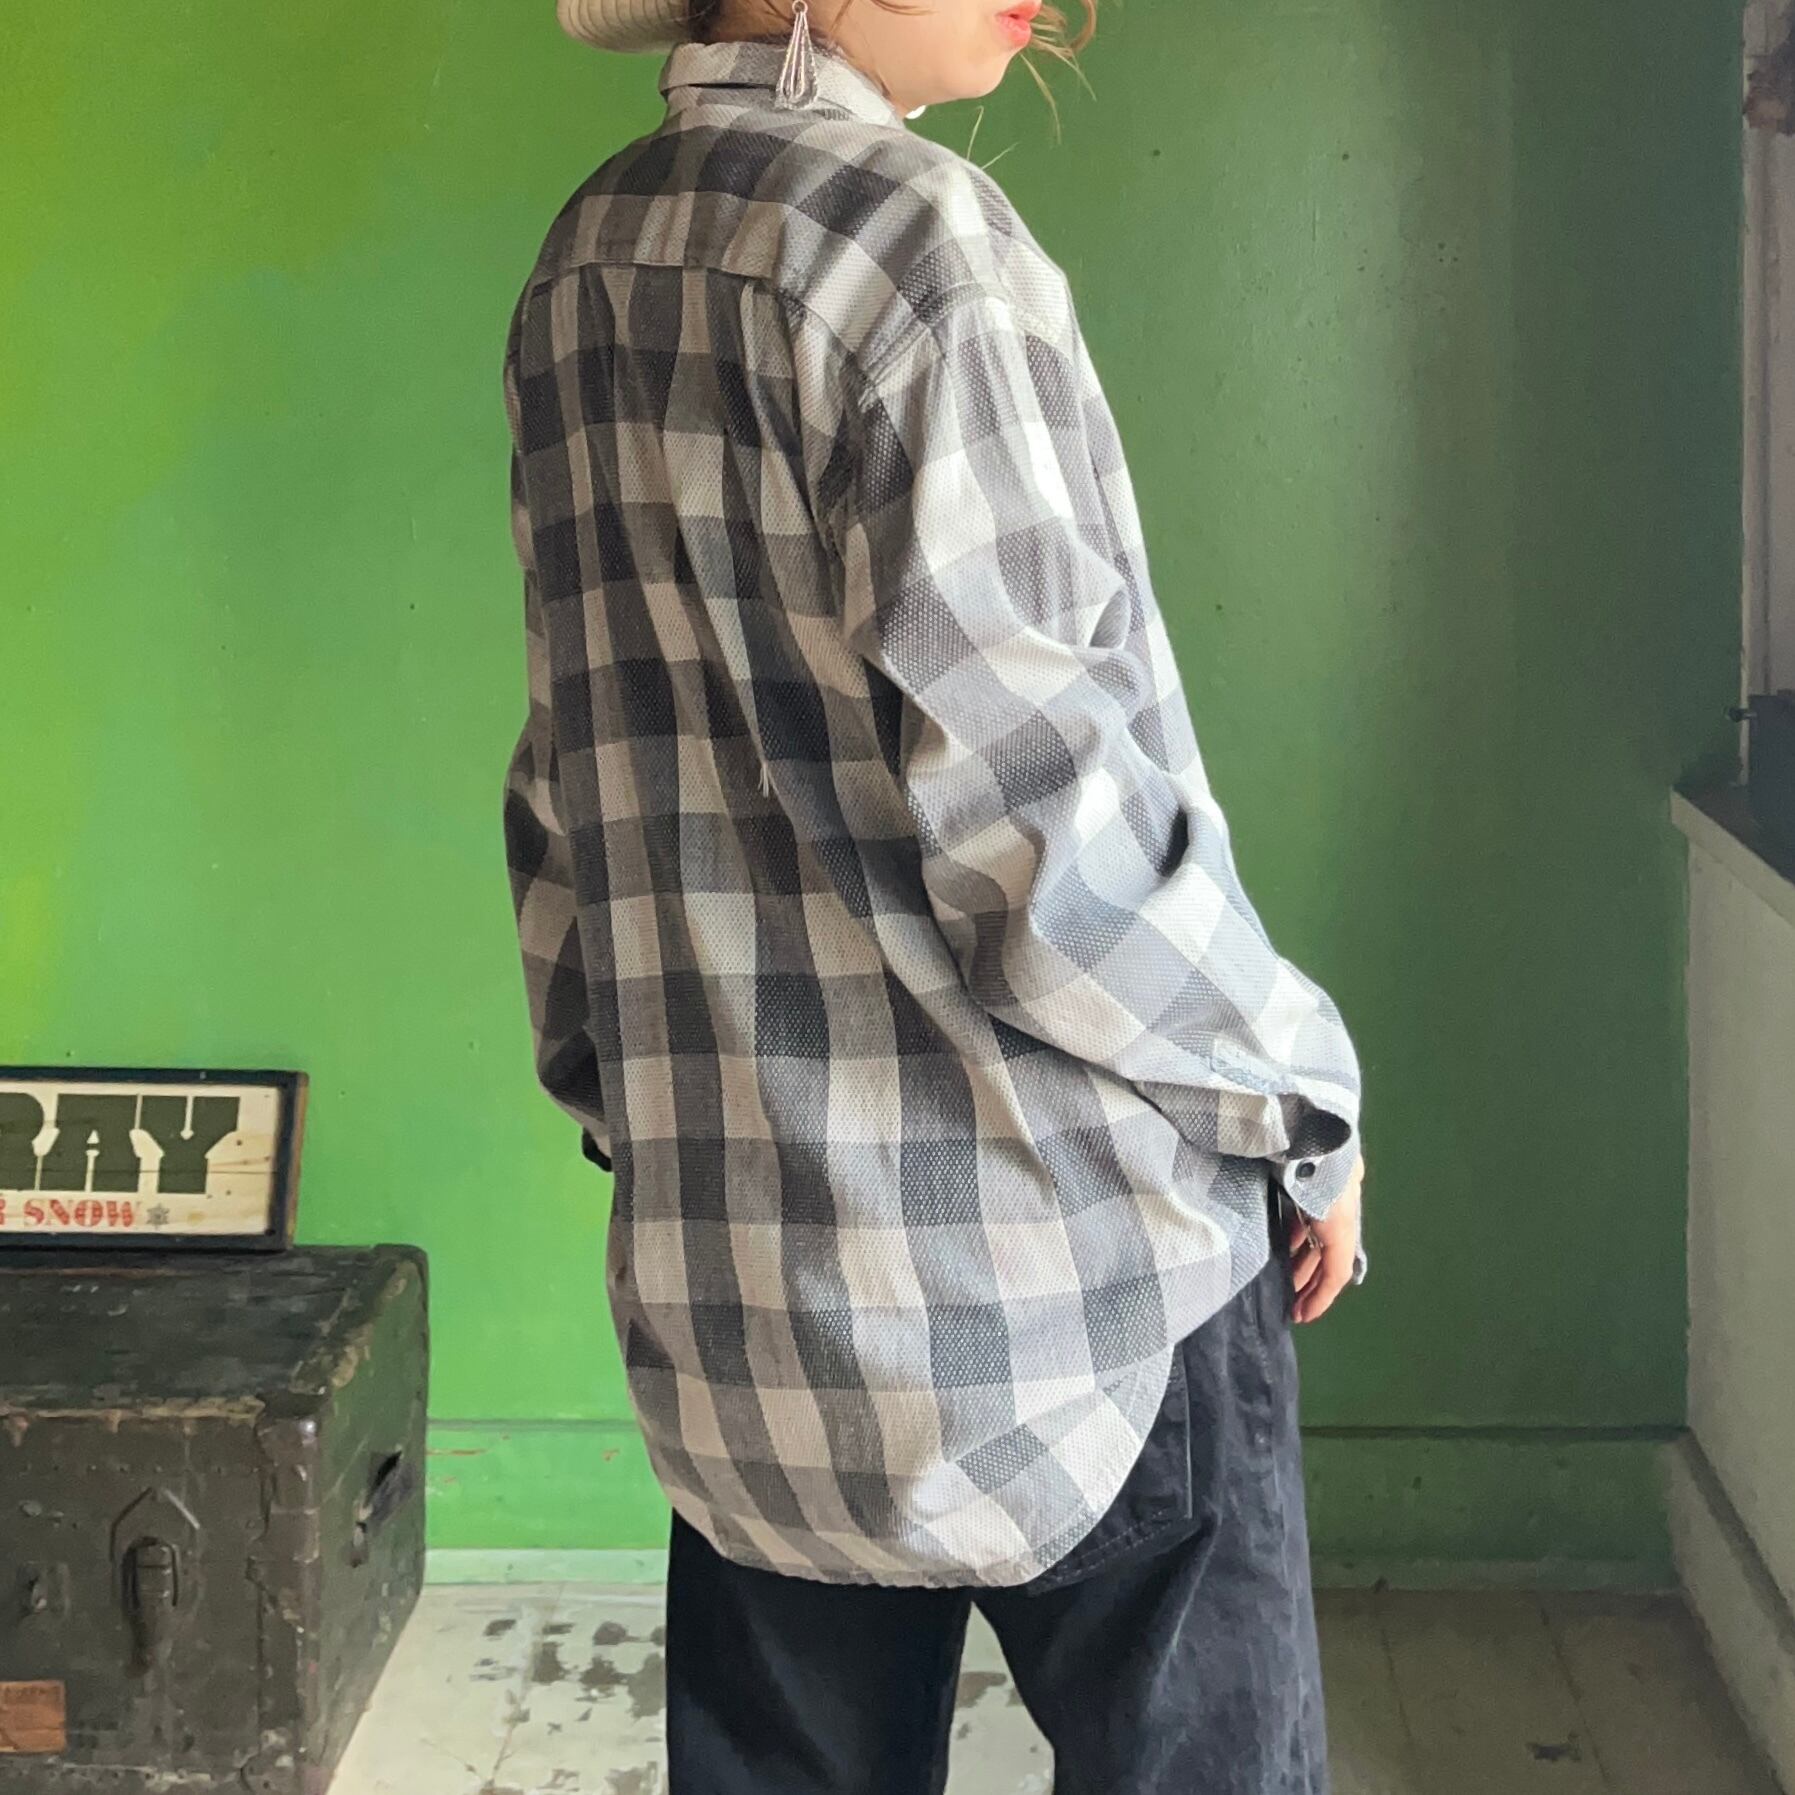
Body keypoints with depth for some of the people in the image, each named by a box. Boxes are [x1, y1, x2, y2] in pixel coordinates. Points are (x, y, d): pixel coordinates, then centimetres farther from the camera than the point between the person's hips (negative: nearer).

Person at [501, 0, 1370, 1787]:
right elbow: (1034, 810, -18)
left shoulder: (576, 269, 10)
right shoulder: (913, 231, -13)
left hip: (730, 1275, 8)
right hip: (1061, 1245, -7)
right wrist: (1296, 1096, -6)